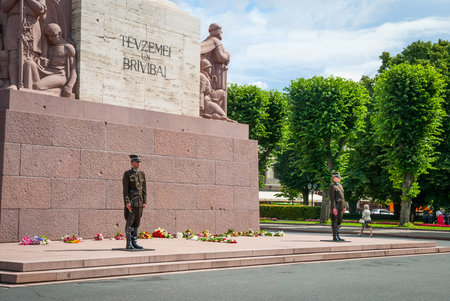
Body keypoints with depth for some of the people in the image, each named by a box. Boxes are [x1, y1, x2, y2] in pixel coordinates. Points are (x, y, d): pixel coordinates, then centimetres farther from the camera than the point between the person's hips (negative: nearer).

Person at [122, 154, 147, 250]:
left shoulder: (142, 173, 12)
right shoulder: (127, 174, -3)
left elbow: (144, 189, 12)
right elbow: (125, 189, -8)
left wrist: (144, 202, 5)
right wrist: (127, 202, -16)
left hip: (140, 202, 5)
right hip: (131, 201, -5)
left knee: (136, 223, 8)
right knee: (129, 223, -5)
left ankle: (134, 242, 13)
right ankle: (129, 244, -2)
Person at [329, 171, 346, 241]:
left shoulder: (340, 186, 18)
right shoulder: (332, 186, -9)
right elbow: (332, 198, -15)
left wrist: (344, 206, 17)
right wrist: (334, 208, -21)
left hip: (341, 206, 8)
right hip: (335, 206, -8)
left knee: (339, 222, 11)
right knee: (334, 222, -4)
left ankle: (338, 236, 16)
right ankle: (334, 237, -2)